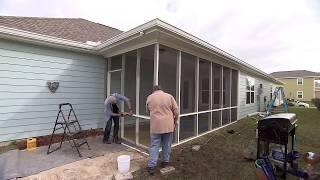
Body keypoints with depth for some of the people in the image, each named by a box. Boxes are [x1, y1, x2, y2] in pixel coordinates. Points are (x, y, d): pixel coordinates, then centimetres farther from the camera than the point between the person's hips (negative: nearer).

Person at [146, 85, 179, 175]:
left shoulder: (149, 97, 3)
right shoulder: (169, 96, 0)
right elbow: (176, 110, -1)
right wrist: (175, 121, 11)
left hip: (155, 126, 0)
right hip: (168, 125, 1)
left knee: (154, 145, 7)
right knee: (167, 145, 15)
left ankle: (151, 166, 8)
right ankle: (165, 162, 28)